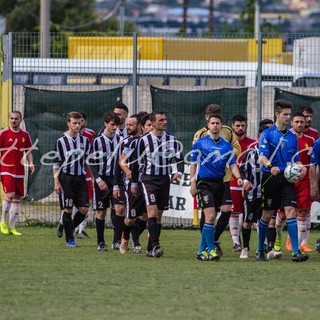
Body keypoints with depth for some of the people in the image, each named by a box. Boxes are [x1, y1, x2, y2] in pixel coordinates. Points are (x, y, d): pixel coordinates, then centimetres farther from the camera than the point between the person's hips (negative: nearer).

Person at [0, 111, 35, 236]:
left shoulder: (25, 135, 9)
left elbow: (28, 151, 17)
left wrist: (31, 163, -2)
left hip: (19, 172, 5)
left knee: (17, 198, 5)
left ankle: (12, 227, 13)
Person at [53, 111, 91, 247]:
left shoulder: (85, 141, 8)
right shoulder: (61, 141, -4)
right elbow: (56, 163, -2)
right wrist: (56, 181, -8)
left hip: (80, 178, 4)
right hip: (66, 178, -4)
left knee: (84, 209, -3)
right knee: (68, 209, -2)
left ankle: (70, 228, 21)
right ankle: (69, 238, 8)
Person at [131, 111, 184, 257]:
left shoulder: (172, 139, 5)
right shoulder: (144, 140, -3)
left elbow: (180, 159, 5)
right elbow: (136, 163, 4)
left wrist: (179, 173, -16)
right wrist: (134, 184, 7)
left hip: (164, 180, 4)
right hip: (149, 179, -4)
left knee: (159, 216, 7)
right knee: (152, 212, -18)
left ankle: (151, 249, 14)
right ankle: (155, 246, -24)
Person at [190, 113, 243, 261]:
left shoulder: (227, 145, 9)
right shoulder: (200, 143, -1)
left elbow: (232, 164, 7)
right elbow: (193, 164, 1)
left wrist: (238, 177, -12)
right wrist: (193, 184, -6)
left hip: (219, 182, 4)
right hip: (204, 182, -4)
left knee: (211, 218, 7)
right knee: (210, 216, -17)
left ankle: (202, 250, 15)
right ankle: (211, 249, -13)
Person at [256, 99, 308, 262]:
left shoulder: (292, 136, 12)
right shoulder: (267, 134, -2)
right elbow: (262, 155, -12)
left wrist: (301, 168, -4)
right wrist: (270, 166, -32)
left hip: (287, 178, 3)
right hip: (270, 178, -3)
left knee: (290, 211, -11)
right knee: (267, 215, 4)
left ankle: (295, 251, -15)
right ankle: (260, 250, 20)